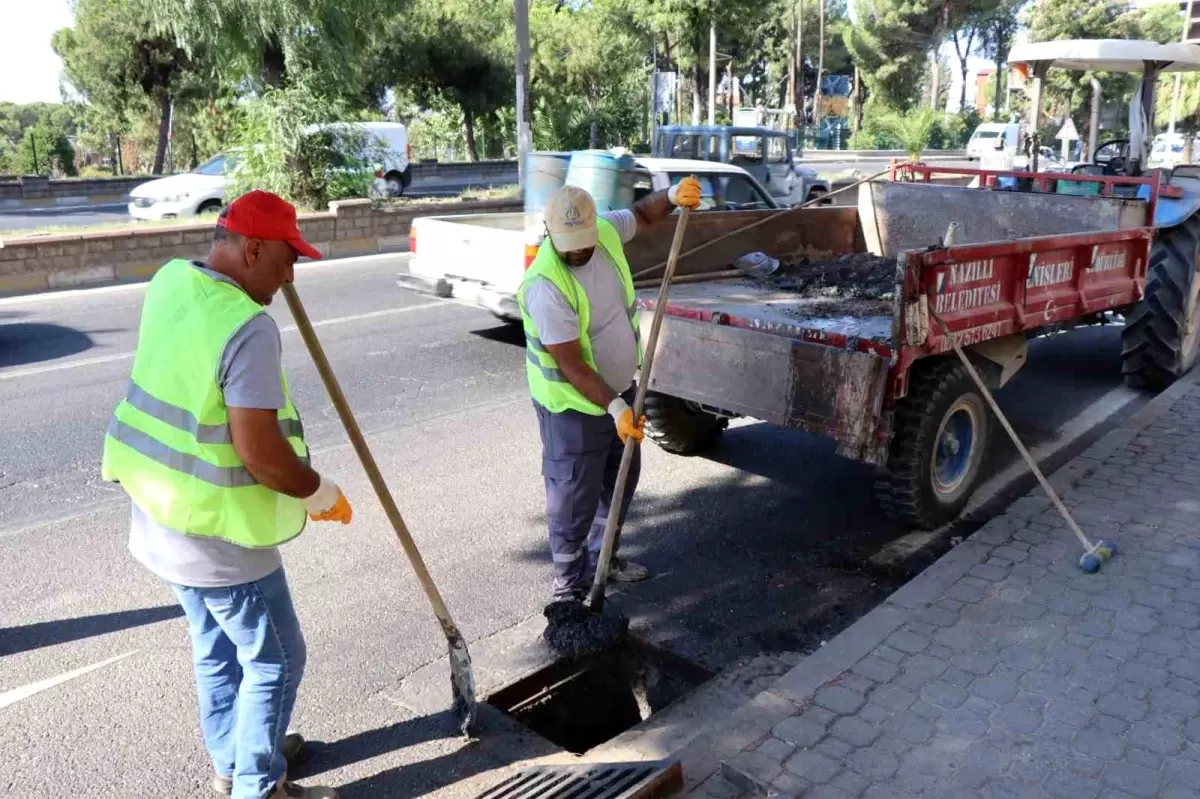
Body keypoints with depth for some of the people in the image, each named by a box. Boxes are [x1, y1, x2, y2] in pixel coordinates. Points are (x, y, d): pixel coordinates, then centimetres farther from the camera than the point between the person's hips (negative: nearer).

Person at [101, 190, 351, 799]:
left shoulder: (169, 282, -1)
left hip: (164, 514, 9)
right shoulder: (249, 328, -27)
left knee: (217, 651, 25)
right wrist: (318, 492, -11)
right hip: (218, 532, -9)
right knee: (274, 662, 10)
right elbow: (257, 451, -28)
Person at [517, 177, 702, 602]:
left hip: (620, 388, 8)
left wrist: (673, 195, -8)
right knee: (574, 499, 2)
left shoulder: (606, 231, -10)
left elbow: (642, 212, 12)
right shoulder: (546, 286, -30)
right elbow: (570, 364, -28)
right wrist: (615, 408, -31)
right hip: (574, 404, -8)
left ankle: (602, 557, 42)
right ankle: (570, 586, 20)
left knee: (620, 482, 22)